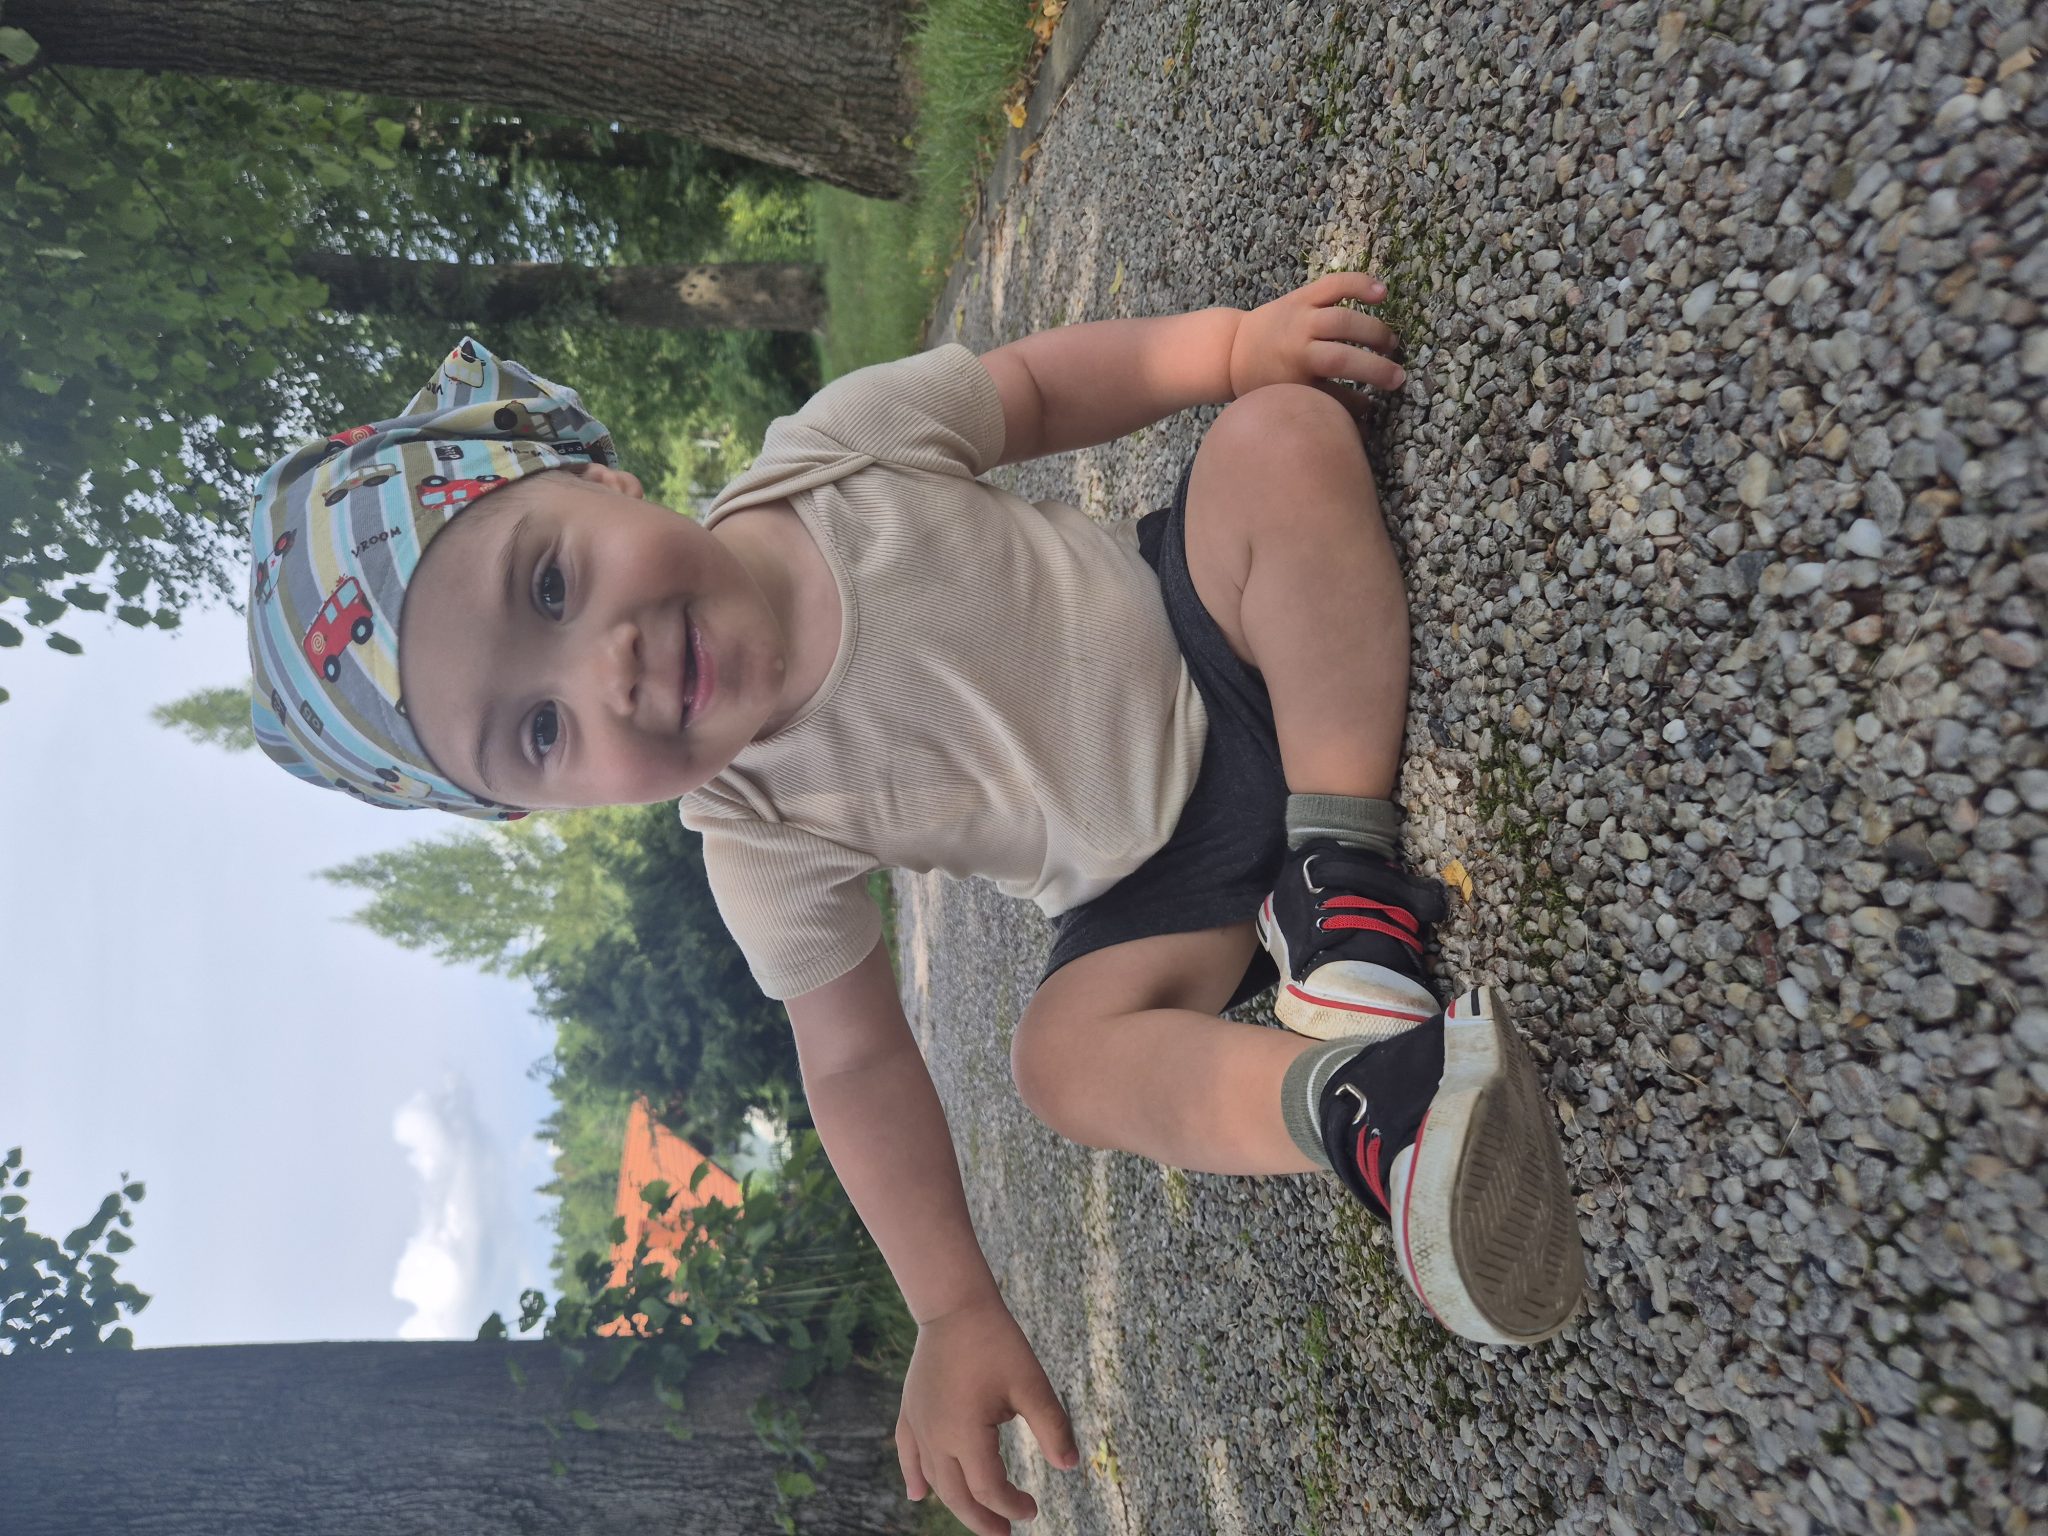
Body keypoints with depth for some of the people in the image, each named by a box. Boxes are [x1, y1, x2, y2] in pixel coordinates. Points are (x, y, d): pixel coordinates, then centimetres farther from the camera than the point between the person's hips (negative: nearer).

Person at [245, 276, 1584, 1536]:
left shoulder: (839, 448, -20)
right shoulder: (760, 836, -21)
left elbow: (1035, 383, -5)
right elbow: (856, 1063, -13)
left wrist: (1241, 340, -18)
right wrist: (955, 1315, -17)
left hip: (1217, 638, 3)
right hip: (1161, 874, -2)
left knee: (1285, 435, -23)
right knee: (1067, 1055, -26)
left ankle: (1345, 893, -27)